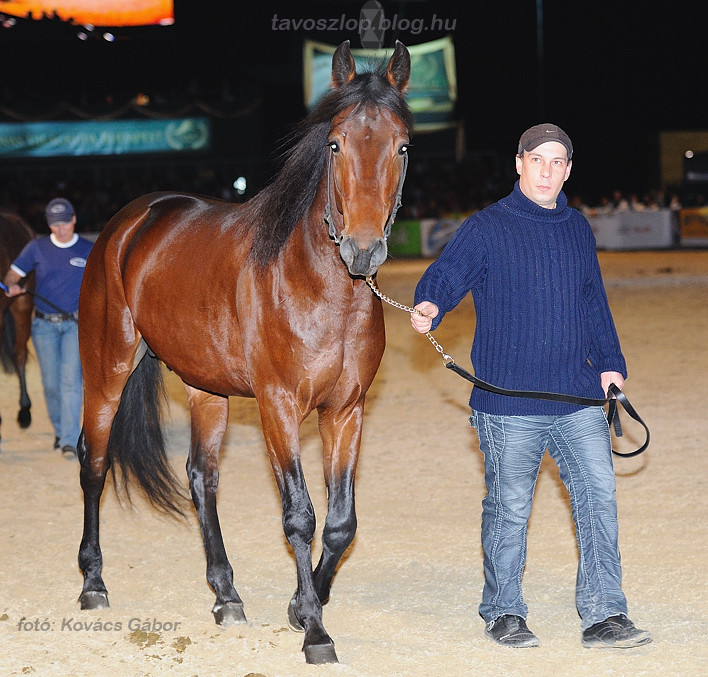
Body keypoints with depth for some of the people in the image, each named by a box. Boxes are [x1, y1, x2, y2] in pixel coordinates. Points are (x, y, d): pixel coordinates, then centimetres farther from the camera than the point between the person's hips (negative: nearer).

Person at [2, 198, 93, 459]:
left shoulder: (89, 251, 2)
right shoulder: (37, 247, 3)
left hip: (76, 324, -2)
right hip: (44, 325, 2)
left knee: (70, 379, -14)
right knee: (51, 382, 5)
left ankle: (70, 440, -16)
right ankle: (59, 430, 27)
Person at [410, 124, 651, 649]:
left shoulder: (578, 229, 14)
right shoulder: (488, 228, -3)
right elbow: (447, 273, -14)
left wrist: (610, 363, 15)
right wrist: (429, 308, -36)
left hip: (578, 398, 4)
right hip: (508, 402, -4)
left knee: (599, 495, -1)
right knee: (509, 507, 3)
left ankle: (604, 615, 7)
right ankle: (503, 613, 19)